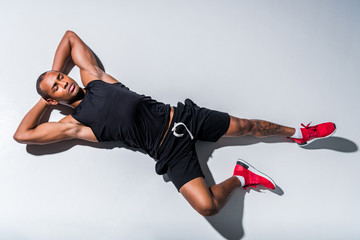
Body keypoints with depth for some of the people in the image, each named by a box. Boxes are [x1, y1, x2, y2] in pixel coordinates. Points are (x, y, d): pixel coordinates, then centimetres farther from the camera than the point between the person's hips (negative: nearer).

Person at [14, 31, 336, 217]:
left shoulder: (92, 77, 9)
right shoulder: (74, 124, -2)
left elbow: (70, 35, 21)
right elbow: (22, 135, -2)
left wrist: (55, 71, 19)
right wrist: (42, 103, 10)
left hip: (179, 116, 4)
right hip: (170, 151, -4)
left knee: (245, 126, 5)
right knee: (208, 205, -24)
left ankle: (299, 133, 27)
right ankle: (240, 177, 4)